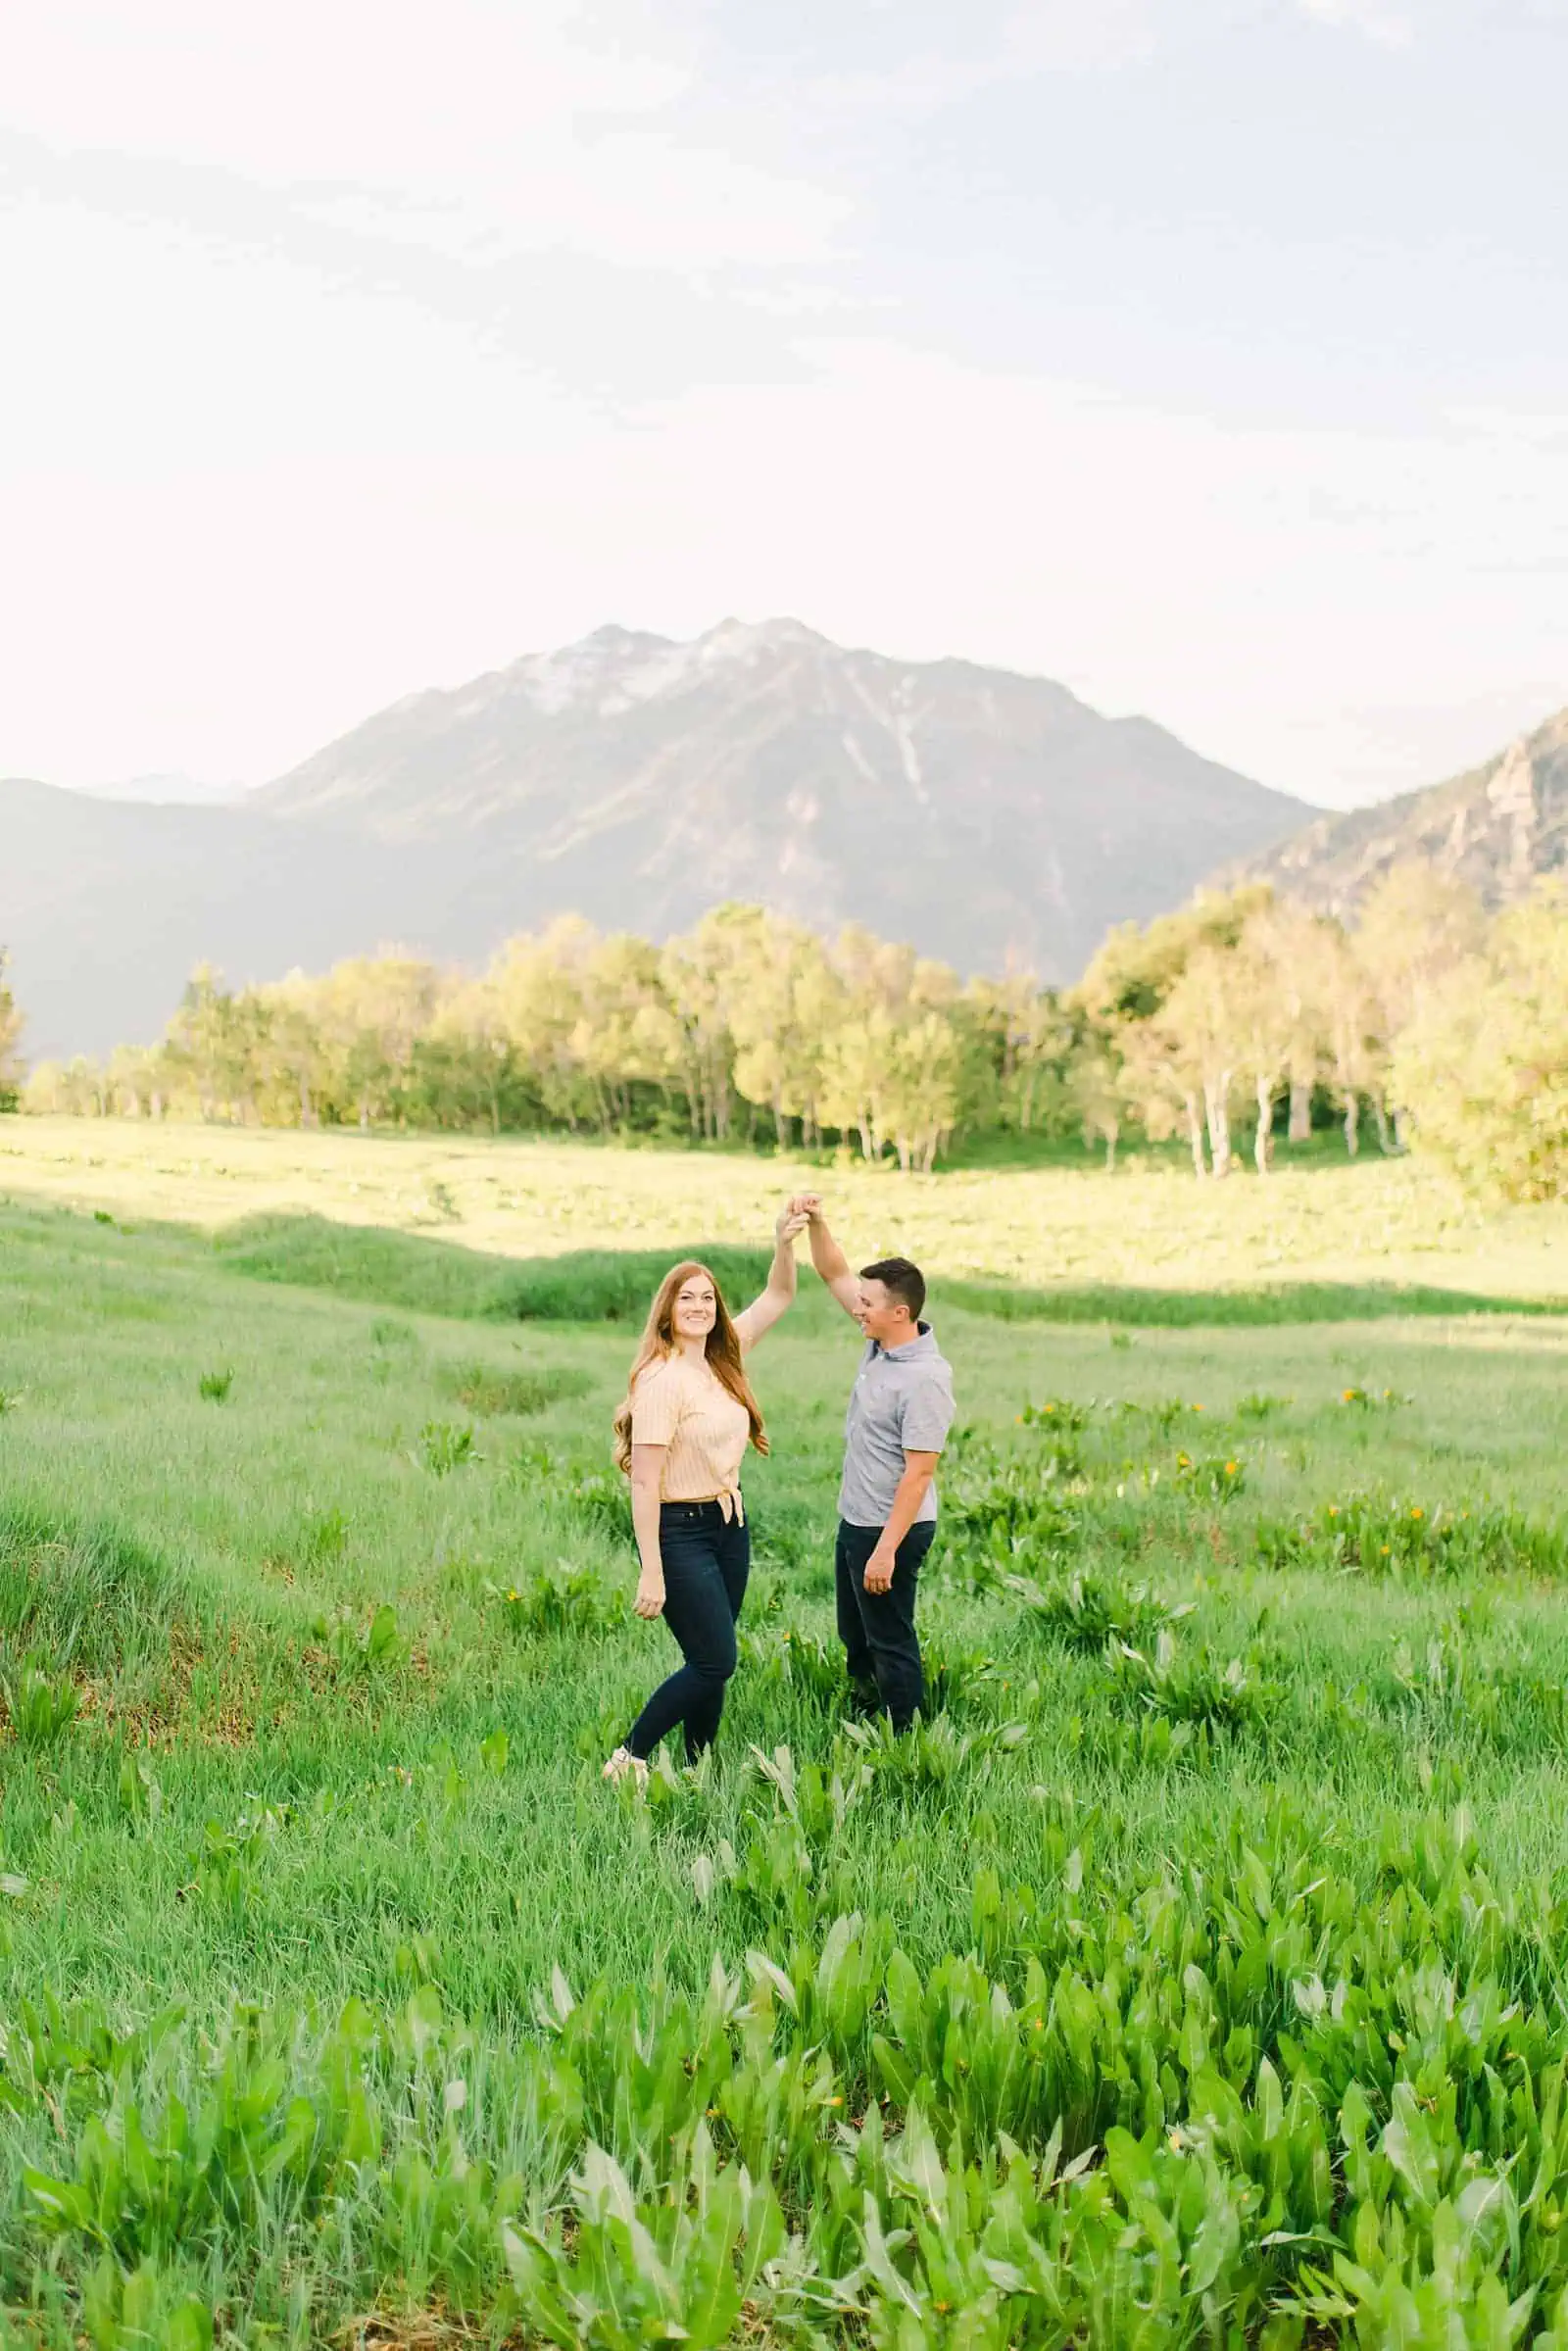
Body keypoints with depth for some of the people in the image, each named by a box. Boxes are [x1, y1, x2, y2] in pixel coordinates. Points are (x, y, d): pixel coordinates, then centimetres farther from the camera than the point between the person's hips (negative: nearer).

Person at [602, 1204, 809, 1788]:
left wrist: (784, 1243, -6)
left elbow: (779, 1298, 13)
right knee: (714, 1662, -9)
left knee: (711, 1661, 11)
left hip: (729, 1525, 8)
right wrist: (651, 1571, -20)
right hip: (680, 1531, -8)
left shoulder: (723, 1359, 6)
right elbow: (644, 1481, -18)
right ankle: (628, 1759, 3)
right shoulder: (660, 1379, -17)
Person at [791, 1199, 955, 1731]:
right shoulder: (880, 1342, 0)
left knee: (890, 1642, 2)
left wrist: (886, 1549, -26)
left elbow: (919, 1472, -26)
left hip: (891, 1529, -10)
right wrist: (816, 1222, -7)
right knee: (855, 1637, 22)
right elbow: (835, 1274, 10)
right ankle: (866, 1714, 37)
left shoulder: (925, 1379, -26)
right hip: (854, 1521, 10)